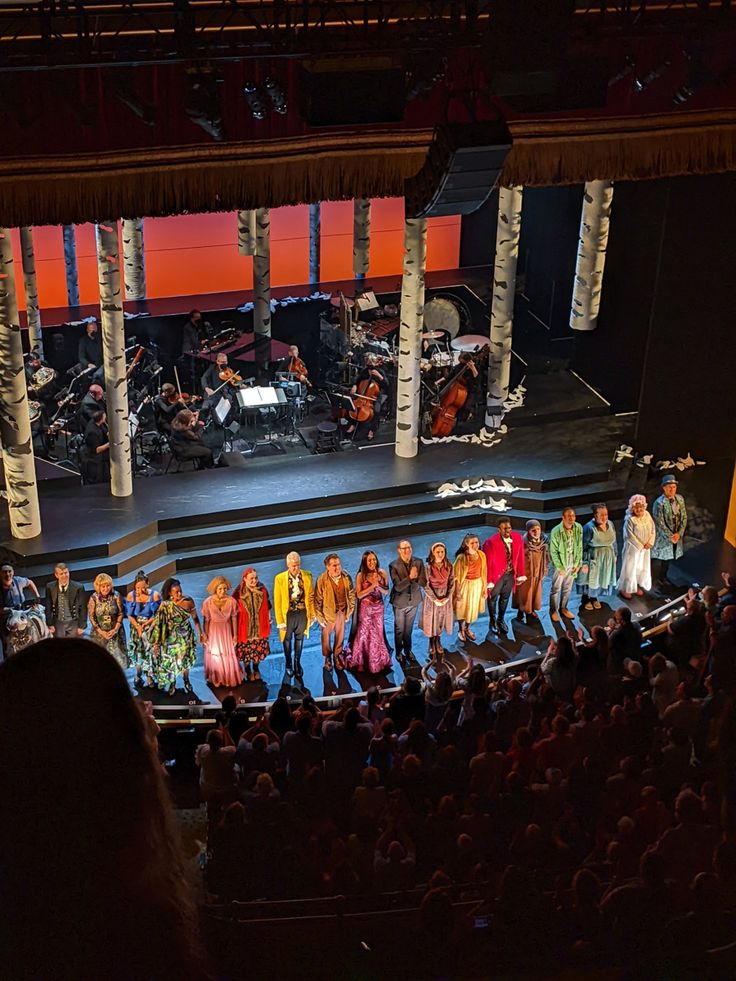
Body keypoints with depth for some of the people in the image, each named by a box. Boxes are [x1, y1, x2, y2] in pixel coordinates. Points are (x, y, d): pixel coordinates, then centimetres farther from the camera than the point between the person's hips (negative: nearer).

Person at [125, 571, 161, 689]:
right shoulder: (131, 595, -9)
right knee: (137, 651, 5)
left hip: (150, 627, -2)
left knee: (149, 651, -3)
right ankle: (138, 676, 16)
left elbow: (157, 615, -8)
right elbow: (129, 615, -4)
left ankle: (149, 676, 8)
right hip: (135, 627, 2)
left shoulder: (155, 595, -14)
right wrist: (138, 626, -15)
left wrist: (145, 624, -15)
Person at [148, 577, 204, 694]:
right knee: (171, 661, 13)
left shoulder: (188, 601, -15)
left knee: (185, 660, 18)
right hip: (172, 637, -1)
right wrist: (156, 642, -15)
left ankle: (186, 681, 43)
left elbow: (195, 618, -2)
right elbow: (158, 623, -15)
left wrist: (200, 633, 4)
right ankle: (172, 684, 35)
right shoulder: (165, 605, -19)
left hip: (186, 636, 1)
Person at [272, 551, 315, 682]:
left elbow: (311, 596, 0)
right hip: (288, 613, -2)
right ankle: (288, 664, 39)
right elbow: (277, 601, -11)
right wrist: (279, 621, -10)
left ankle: (297, 663, 38)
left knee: (299, 638, 19)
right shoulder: (280, 579, -16)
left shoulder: (307, 576, -10)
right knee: (287, 639, 18)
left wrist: (312, 615, 2)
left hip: (302, 612, 2)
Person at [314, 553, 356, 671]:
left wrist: (350, 611, 5)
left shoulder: (346, 577, -14)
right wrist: (320, 617, -9)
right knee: (326, 635, 16)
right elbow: (317, 600, -14)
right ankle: (327, 658, 38)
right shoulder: (322, 580, -23)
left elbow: (351, 595, 1)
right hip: (328, 611, -2)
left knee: (340, 635, 16)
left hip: (342, 611, 2)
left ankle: (337, 655, 39)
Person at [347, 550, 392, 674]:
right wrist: (372, 586, -22)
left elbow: (386, 592, -2)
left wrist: (377, 584, -21)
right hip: (365, 608, -2)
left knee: (378, 633, 12)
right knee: (365, 634, 8)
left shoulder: (382, 573, -4)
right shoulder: (360, 576, -12)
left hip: (378, 607, 3)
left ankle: (379, 660, 28)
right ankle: (362, 660, 22)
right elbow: (359, 595, -14)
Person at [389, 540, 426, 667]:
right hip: (400, 602, -3)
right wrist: (410, 577, -39)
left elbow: (424, 582, -9)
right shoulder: (394, 566, -22)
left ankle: (408, 650, 40)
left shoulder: (418, 562, -11)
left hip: (414, 601, 3)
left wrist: (416, 577, -28)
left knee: (409, 628, 21)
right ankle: (399, 652, 34)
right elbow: (397, 587, -27)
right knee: (399, 629, 14)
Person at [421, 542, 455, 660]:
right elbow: (426, 585, -15)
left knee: (441, 620, 14)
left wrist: (447, 597, -13)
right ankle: (432, 646, 24)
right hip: (432, 597, -3)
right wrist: (435, 599, -17)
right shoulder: (428, 566, -16)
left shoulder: (449, 566, -6)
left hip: (445, 598, 3)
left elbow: (452, 583, -3)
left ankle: (438, 643, 33)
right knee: (432, 621, 8)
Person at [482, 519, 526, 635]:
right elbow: (488, 563, -20)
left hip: (510, 574, 4)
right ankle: (492, 621, 40)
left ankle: (501, 620, 45)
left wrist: (520, 575, 3)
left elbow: (520, 557, -2)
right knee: (493, 599, 18)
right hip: (496, 575, -4)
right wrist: (489, 581, -16)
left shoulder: (517, 538, -13)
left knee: (505, 598, 23)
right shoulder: (491, 542, -27)